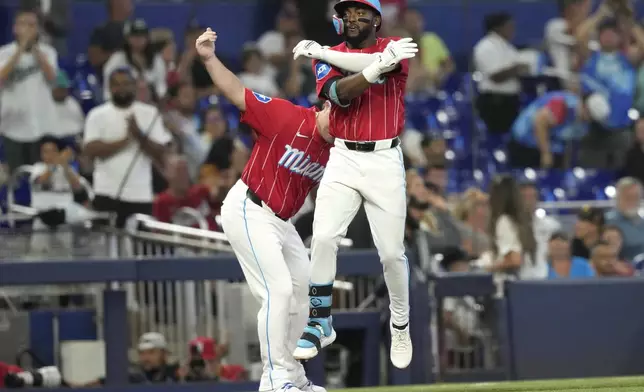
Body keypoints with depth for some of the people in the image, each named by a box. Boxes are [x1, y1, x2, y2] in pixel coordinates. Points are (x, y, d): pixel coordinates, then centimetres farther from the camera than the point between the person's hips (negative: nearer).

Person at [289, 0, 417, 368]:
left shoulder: (396, 48, 2)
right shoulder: (327, 57, 7)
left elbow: (369, 62, -23)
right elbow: (339, 93, -14)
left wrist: (320, 52, -21)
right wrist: (377, 66, -29)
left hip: (386, 161, -1)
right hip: (343, 160, 1)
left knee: (392, 251, 1)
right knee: (324, 238, -16)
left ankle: (401, 325, 22)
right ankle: (320, 323, -5)